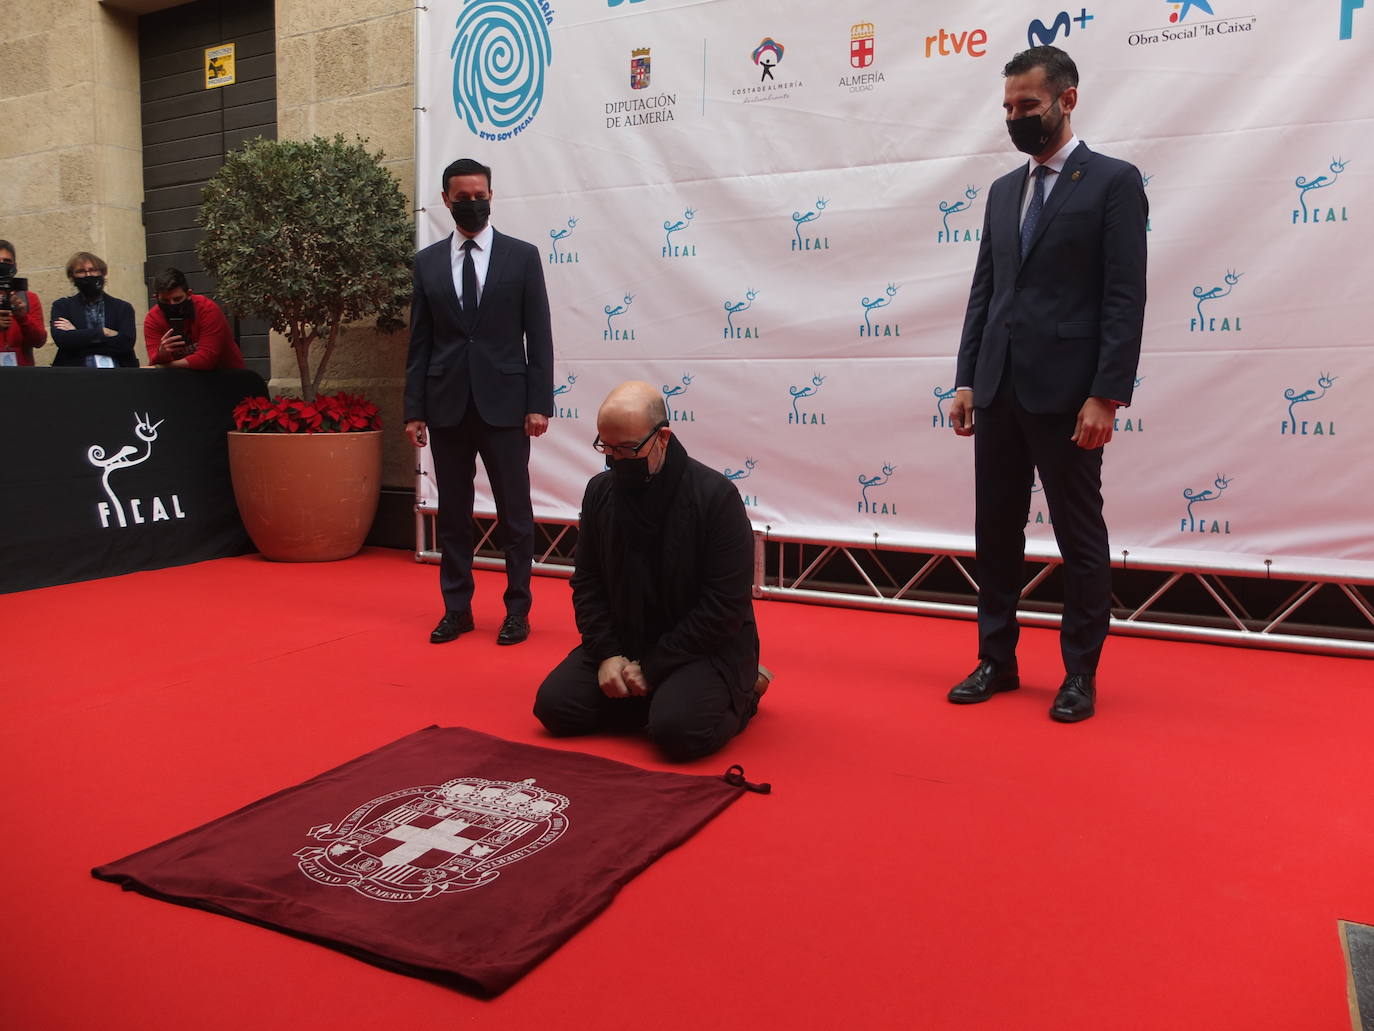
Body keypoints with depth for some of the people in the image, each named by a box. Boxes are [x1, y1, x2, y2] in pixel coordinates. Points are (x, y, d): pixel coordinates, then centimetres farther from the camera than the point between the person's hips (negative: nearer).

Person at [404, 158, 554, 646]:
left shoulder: (522, 255, 3)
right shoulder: (427, 262, 9)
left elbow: (539, 336, 0)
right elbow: (419, 342, 8)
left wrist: (539, 403, -7)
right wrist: (414, 410, 3)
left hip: (504, 404, -2)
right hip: (447, 406, 3)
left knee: (514, 513, 3)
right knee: (452, 513, 9)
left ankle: (517, 610, 15)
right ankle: (456, 608, 20)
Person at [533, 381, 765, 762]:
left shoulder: (716, 495, -17)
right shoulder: (600, 491, 1)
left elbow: (725, 605, -19)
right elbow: (587, 581, 6)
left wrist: (653, 667, -18)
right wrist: (607, 653, -9)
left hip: (707, 646, -5)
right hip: (623, 642, 6)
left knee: (678, 730, -29)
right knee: (555, 706, -10)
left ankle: (742, 690, 4)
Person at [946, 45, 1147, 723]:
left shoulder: (1113, 182, -2)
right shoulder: (1004, 190, 16)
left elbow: (1126, 299, -9)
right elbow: (984, 291, 14)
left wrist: (1107, 395, -16)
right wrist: (967, 380, 7)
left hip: (1066, 391, -6)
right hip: (999, 390, 6)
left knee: (1080, 539, 4)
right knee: (995, 532, 11)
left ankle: (1080, 673, 17)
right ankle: (997, 660, 24)